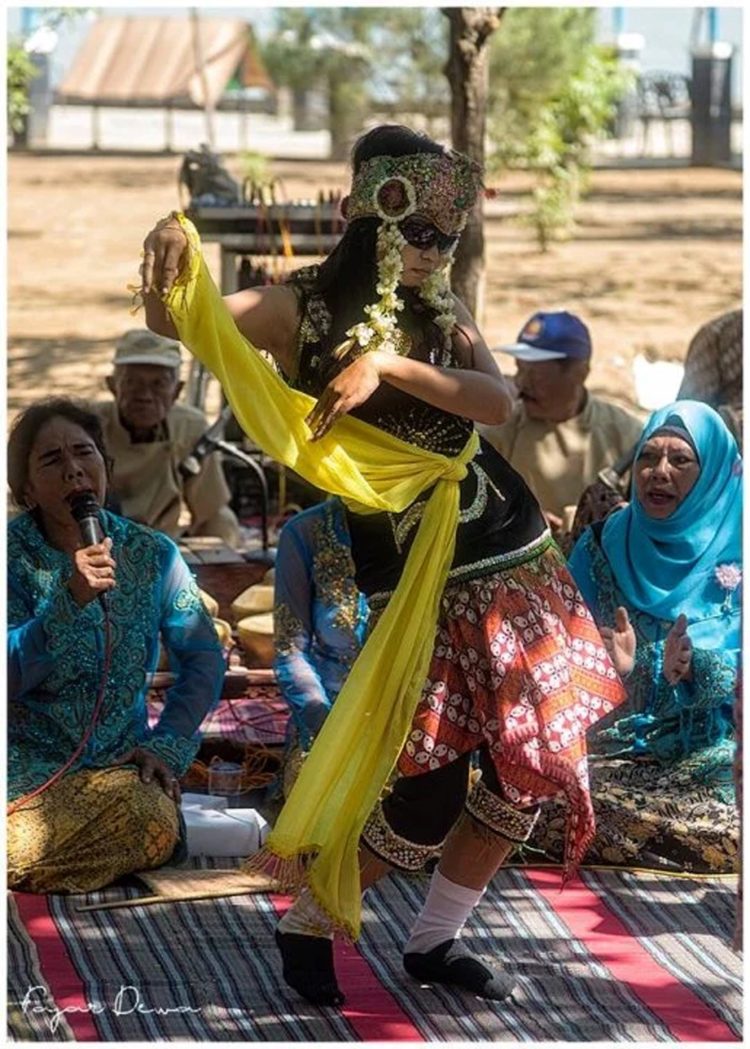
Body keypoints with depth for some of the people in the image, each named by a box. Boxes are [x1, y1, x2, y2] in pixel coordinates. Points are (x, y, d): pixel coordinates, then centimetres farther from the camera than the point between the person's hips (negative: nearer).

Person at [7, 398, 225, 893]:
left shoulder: (151, 554, 3)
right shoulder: (14, 554, -6)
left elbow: (203, 657, 8)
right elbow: (9, 676, -16)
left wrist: (170, 744, -5)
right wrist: (69, 600, -28)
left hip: (121, 760, 4)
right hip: (30, 764, -3)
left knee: (154, 828, -31)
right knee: (20, 847, -36)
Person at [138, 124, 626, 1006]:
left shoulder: (442, 315, 8)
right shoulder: (304, 307, -4)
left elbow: (498, 401, -11)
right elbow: (174, 322, -19)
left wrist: (389, 366, -23)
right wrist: (173, 255, -40)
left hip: (516, 567, 5)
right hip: (420, 587, -5)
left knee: (527, 773, 7)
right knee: (428, 798, -7)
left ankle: (436, 941, 27)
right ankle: (306, 924, 19)